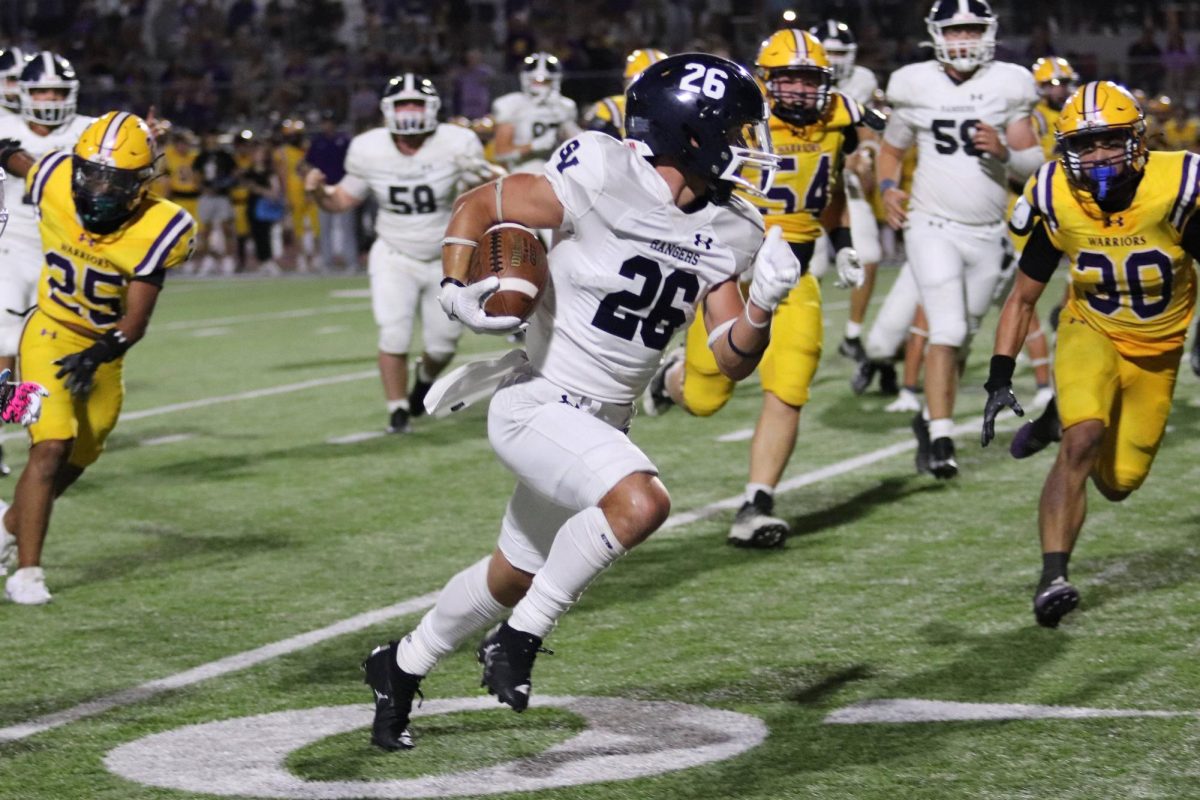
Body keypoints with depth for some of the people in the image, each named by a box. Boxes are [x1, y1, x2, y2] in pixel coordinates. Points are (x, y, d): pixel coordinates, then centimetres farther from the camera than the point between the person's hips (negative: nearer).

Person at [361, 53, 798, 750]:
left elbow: (732, 359, 3)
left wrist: (764, 304, -15)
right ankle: (519, 642, -14)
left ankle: (403, 666, 45)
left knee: (513, 577, 21)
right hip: (540, 406, -8)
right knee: (641, 502, -32)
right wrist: (458, 292, -22)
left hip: (603, 424, 8)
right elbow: (476, 206, -8)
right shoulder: (602, 183, -19)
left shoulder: (728, 234, 0)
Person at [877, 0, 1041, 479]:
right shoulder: (915, 86, -1)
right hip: (933, 226, -2)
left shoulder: (1008, 86, -1)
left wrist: (1004, 152, -21)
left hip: (987, 232, 2)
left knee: (961, 336, 12)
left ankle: (930, 418, 31)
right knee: (947, 329, -15)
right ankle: (940, 440, -13)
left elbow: (1033, 163, 0)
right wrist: (888, 187, -6)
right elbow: (890, 150, 13)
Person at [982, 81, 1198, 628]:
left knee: (1118, 483, 6)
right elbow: (1023, 297, -4)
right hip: (1091, 333, -1)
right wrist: (999, 380, -10)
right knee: (1082, 440, -29)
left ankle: (1064, 416, 40)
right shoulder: (1056, 202, -16)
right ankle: (1053, 576, -27)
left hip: (1156, 350, 1)